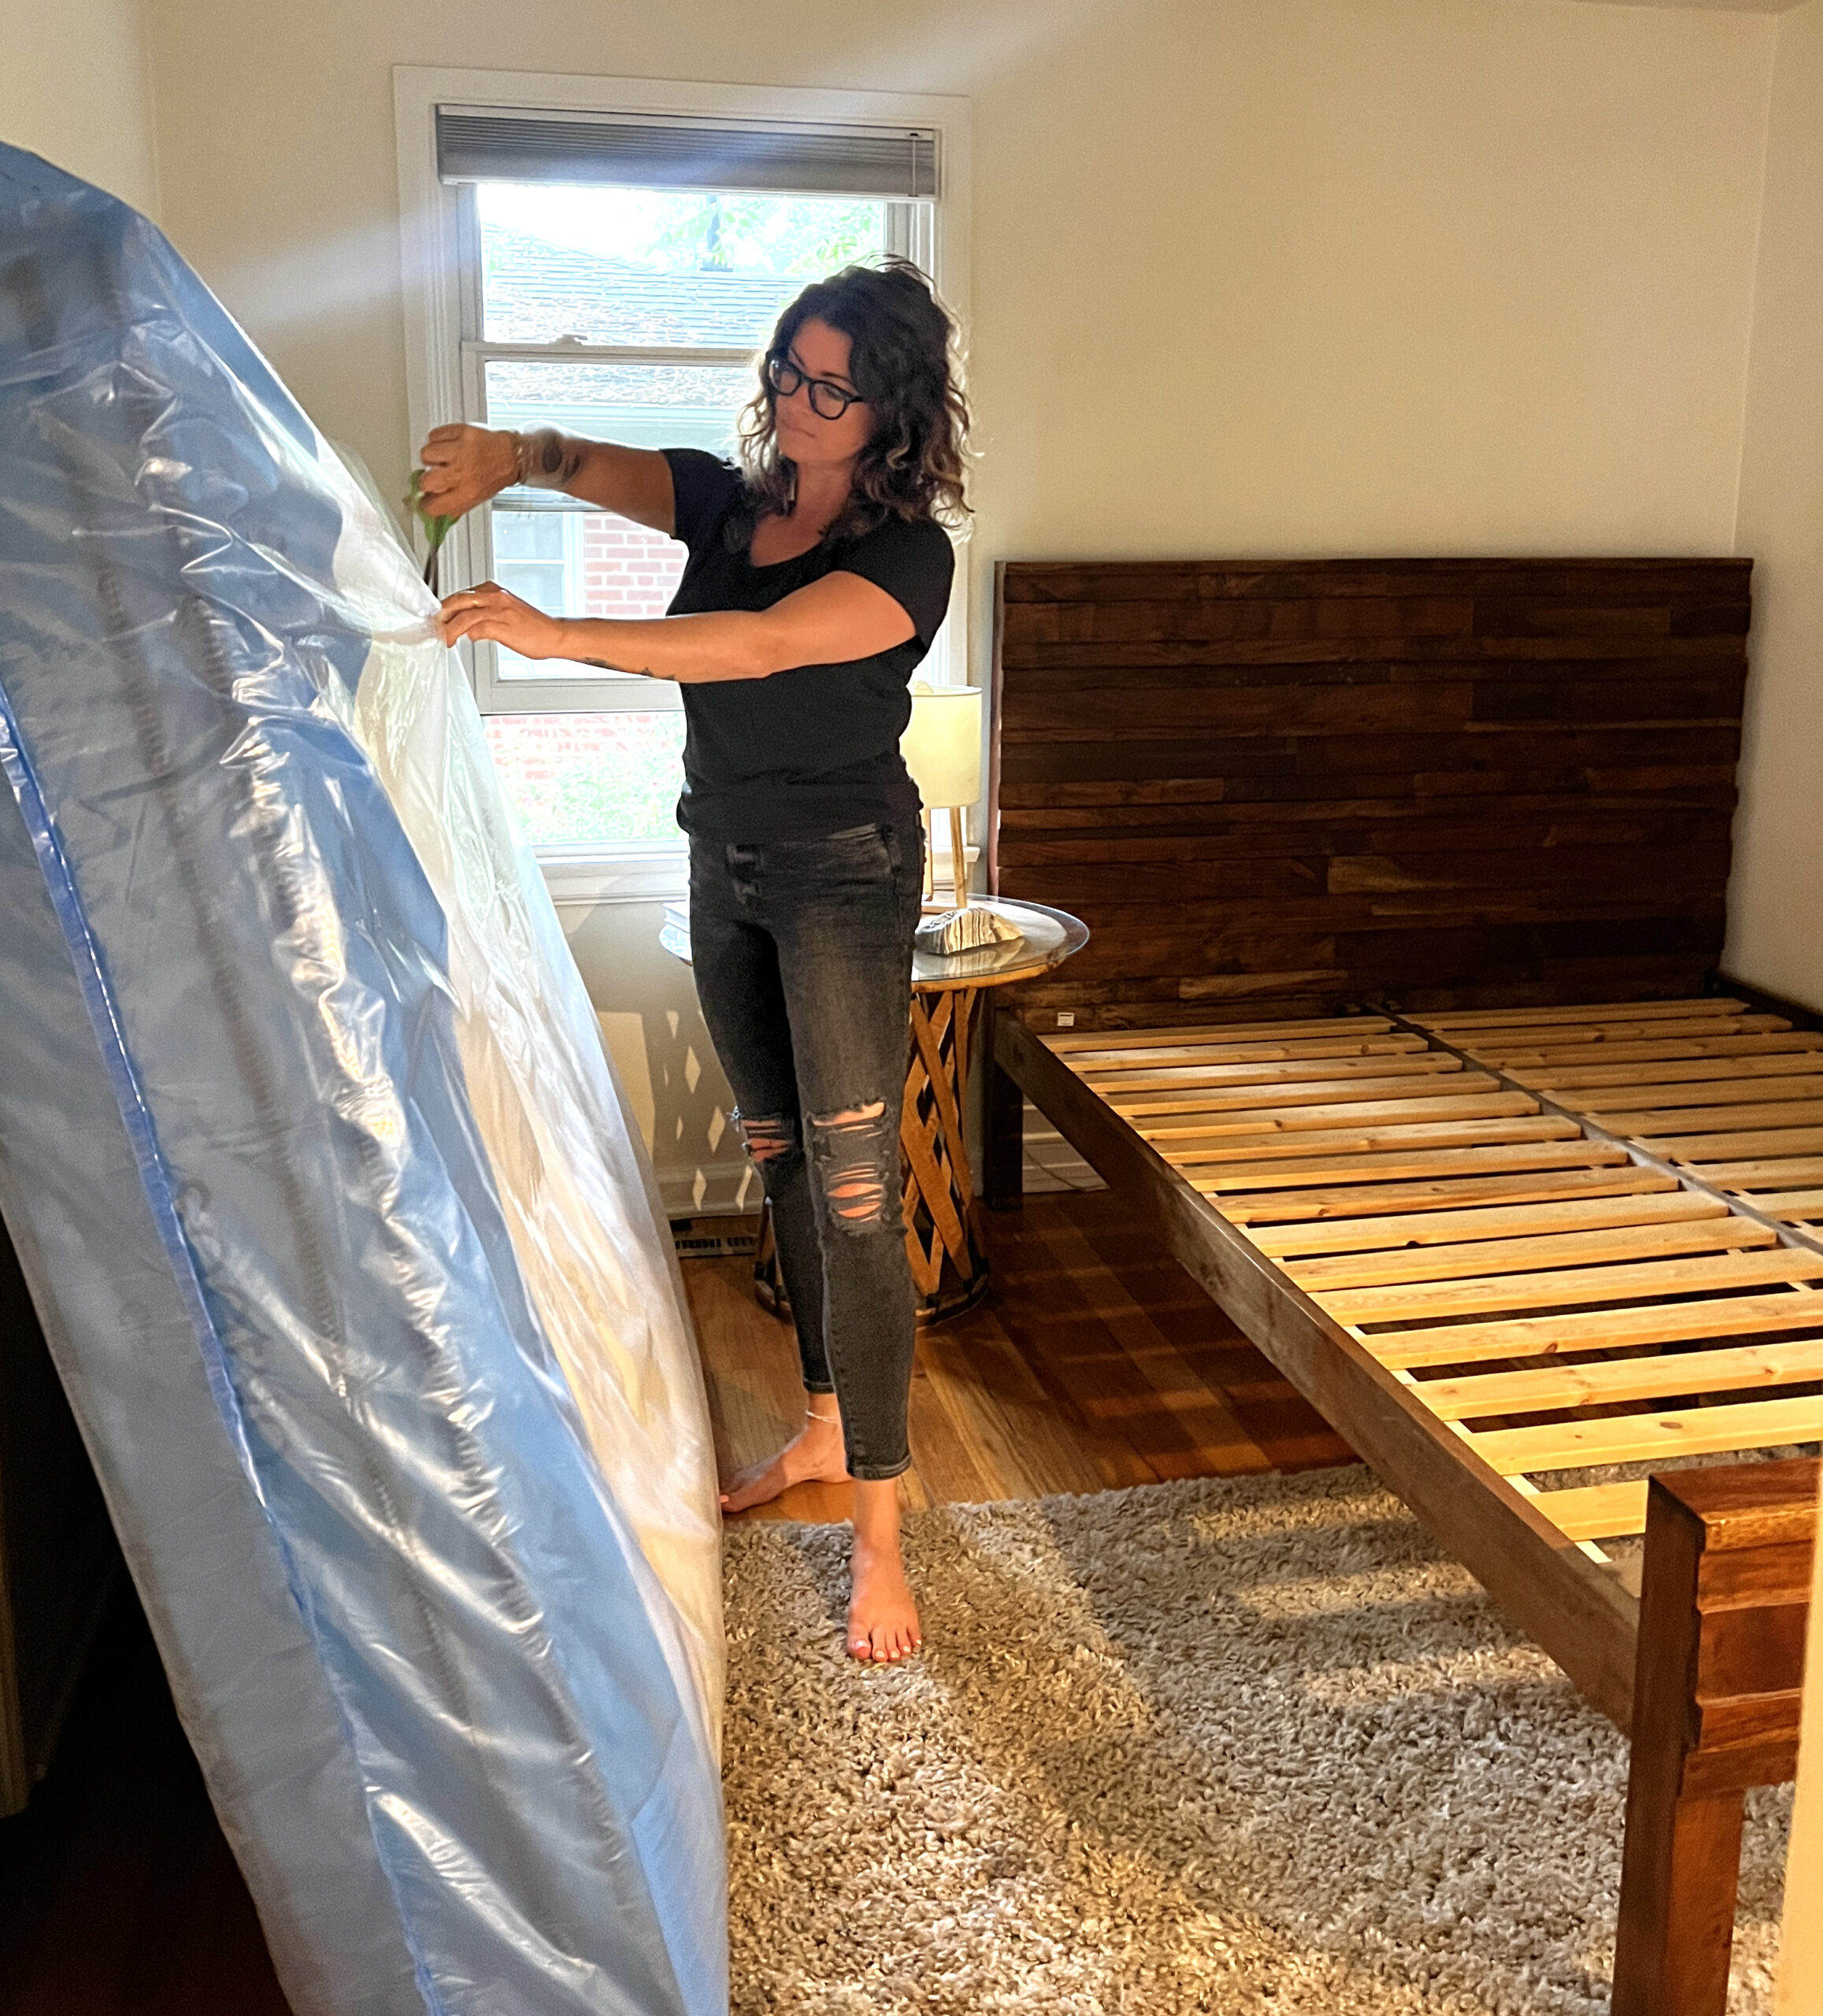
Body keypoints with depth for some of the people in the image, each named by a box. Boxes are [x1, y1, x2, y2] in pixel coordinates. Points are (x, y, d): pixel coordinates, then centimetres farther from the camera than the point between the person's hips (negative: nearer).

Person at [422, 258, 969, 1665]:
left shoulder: (908, 554, -16)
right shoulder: (728, 500, 5)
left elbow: (763, 645, -31)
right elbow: (594, 466, -4)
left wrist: (557, 636, -39)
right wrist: (512, 456, -28)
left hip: (845, 874, -7)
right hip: (727, 865, 7)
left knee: (853, 1188, -10)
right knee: (778, 1157, 14)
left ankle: (878, 1525, -4)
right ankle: (826, 1426, 30)